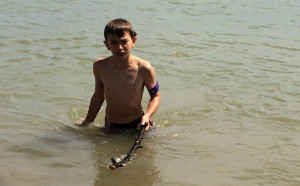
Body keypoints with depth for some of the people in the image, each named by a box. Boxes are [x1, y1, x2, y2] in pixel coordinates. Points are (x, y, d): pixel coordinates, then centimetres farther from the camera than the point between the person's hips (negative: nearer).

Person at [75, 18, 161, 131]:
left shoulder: (144, 69, -19)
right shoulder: (100, 67, -11)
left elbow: (155, 96, -4)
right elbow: (99, 96, 5)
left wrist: (147, 116, -23)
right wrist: (87, 121, 16)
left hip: (136, 125, -2)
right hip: (111, 127, 2)